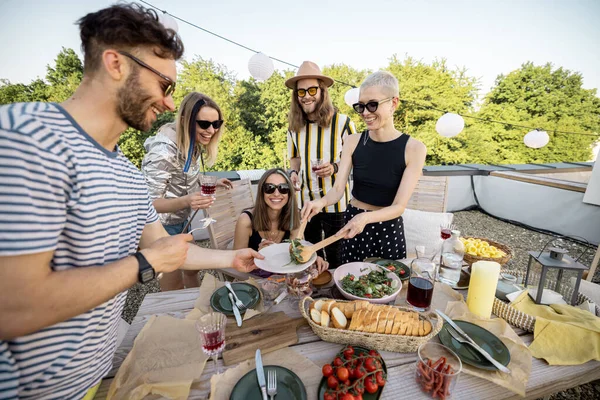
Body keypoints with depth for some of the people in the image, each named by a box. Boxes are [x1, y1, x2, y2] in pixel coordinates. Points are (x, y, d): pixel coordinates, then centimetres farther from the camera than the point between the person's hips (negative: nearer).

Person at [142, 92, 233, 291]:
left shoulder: (193, 143, -5)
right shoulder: (164, 151, -30)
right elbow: (150, 202, -26)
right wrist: (185, 201, -43)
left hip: (181, 220, 8)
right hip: (161, 226, -8)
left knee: (192, 268, 23)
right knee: (174, 286, 9)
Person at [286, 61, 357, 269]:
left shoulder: (341, 122, -13)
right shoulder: (295, 126, 1)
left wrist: (335, 167, -23)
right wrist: (294, 172, -5)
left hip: (334, 200, -4)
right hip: (307, 199, 5)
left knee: (333, 251, 12)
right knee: (310, 248, 22)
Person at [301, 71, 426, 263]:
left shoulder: (414, 148, -14)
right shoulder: (353, 142, -6)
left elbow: (399, 206, -18)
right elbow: (338, 188, -9)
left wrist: (365, 217, -36)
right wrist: (321, 202, -31)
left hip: (388, 228, -2)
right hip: (352, 221, 2)